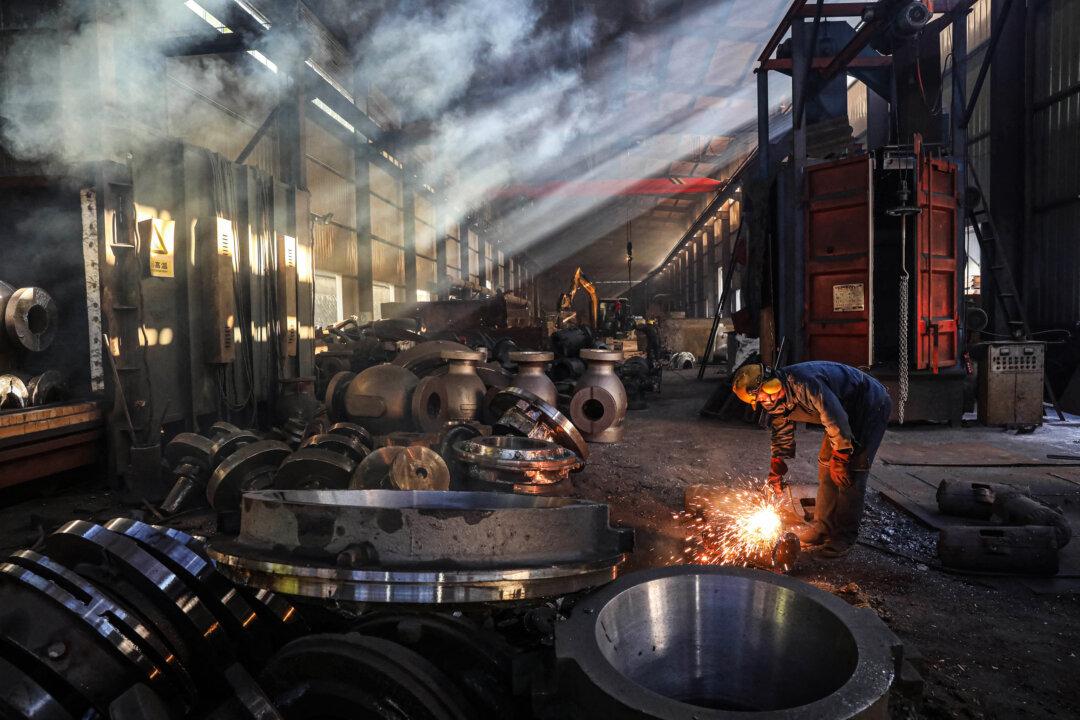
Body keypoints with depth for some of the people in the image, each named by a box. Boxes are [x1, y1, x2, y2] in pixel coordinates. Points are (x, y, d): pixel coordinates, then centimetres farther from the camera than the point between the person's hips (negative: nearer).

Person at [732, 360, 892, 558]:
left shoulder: (805, 383, -37)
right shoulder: (777, 400, -6)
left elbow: (836, 421, -31)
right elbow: (782, 436, 8)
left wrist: (840, 459, -22)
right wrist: (775, 471, 5)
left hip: (872, 406, -9)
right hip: (848, 411, 9)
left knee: (851, 471, -12)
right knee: (826, 463, 6)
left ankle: (845, 536, -4)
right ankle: (823, 527, 15)